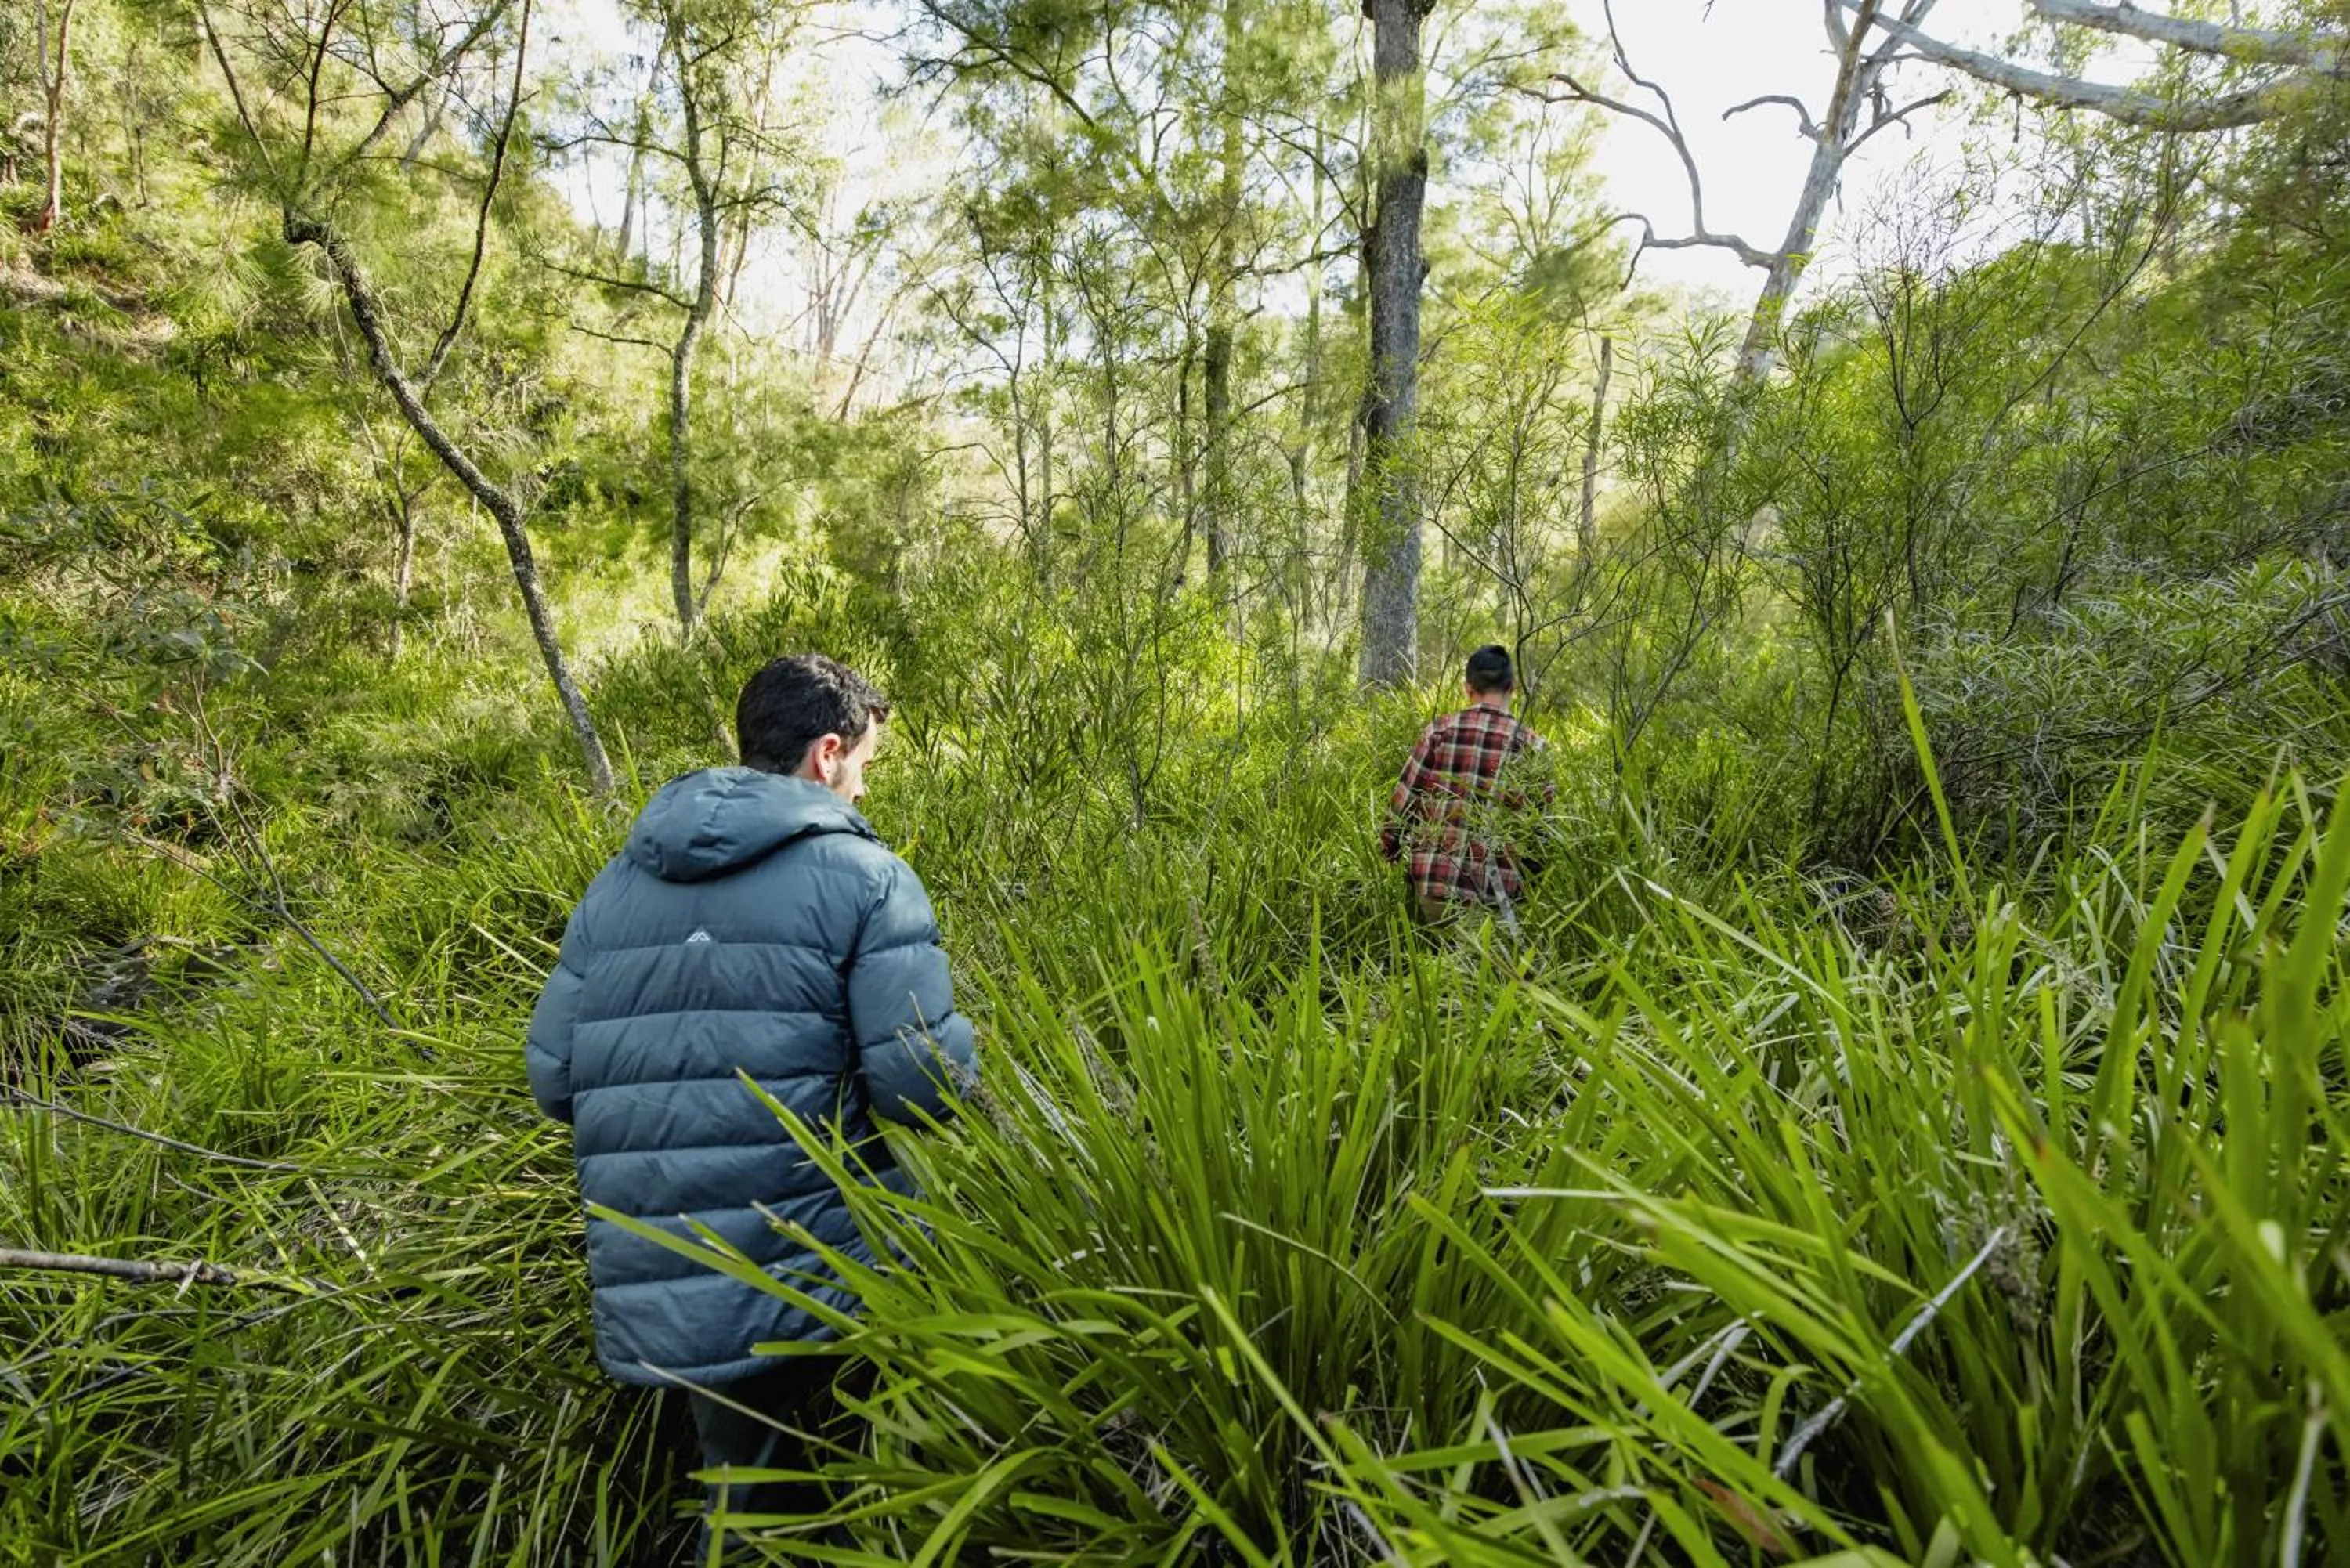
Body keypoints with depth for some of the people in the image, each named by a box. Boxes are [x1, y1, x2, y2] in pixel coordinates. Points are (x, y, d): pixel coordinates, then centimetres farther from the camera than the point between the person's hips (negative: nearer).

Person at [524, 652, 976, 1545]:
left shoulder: (613, 886, 7)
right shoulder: (862, 875, -11)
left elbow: (553, 1081, 9)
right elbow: (926, 1085, -18)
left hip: (657, 1299, 6)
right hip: (825, 1278, -6)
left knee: (747, 1490, 26)